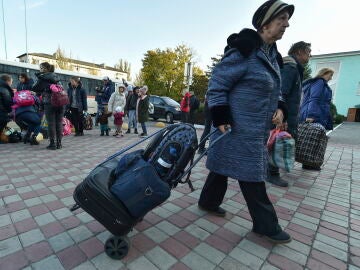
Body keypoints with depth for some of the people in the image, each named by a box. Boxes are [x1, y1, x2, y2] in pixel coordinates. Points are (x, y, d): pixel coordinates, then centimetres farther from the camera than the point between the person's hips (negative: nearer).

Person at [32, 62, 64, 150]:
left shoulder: (42, 77, 2)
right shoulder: (56, 77, 17)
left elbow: (34, 89, 7)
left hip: (49, 102, -5)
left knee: (51, 123, 0)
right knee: (59, 122, 6)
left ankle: (52, 143, 2)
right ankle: (59, 143, 10)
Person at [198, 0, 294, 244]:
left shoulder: (272, 55, 16)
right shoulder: (243, 51, -13)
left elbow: (274, 91, 23)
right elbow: (217, 84, -13)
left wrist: (280, 109, 4)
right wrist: (221, 120, -18)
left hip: (257, 131, 9)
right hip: (238, 129, -9)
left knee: (224, 166, 18)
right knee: (251, 175, 2)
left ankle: (208, 202, 37)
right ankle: (266, 225, 20)